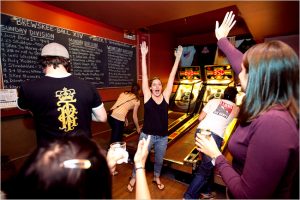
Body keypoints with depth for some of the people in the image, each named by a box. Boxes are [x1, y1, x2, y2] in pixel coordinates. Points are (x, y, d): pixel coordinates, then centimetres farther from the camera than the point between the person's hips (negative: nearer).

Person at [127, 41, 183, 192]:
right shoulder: (147, 96, -10)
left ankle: (156, 178, 51)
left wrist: (178, 58, -6)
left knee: (159, 160, 23)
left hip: (162, 137, 3)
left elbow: (172, 77, -6)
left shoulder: (165, 96, -5)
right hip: (147, 135, -2)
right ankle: (133, 178, 44)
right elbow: (144, 76, -15)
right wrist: (143, 55, -17)